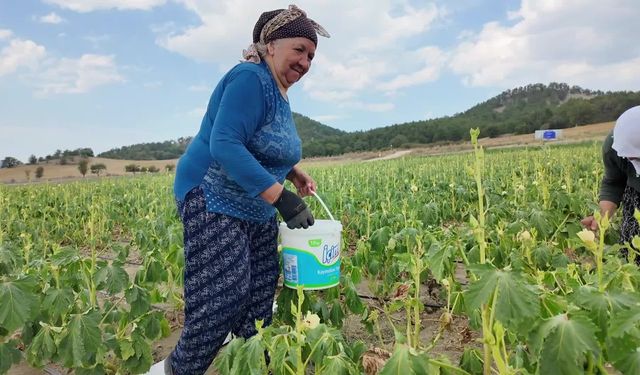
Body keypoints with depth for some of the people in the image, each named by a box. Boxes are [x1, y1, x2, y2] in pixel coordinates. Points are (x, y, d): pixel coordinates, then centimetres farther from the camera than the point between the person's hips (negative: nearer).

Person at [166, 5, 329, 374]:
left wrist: (295, 172, 7)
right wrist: (282, 197, -31)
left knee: (261, 291, 10)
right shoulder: (250, 79, -18)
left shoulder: (279, 91, 12)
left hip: (255, 208, 10)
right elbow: (224, 146, -29)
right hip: (214, 199, -10)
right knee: (224, 295, -10)